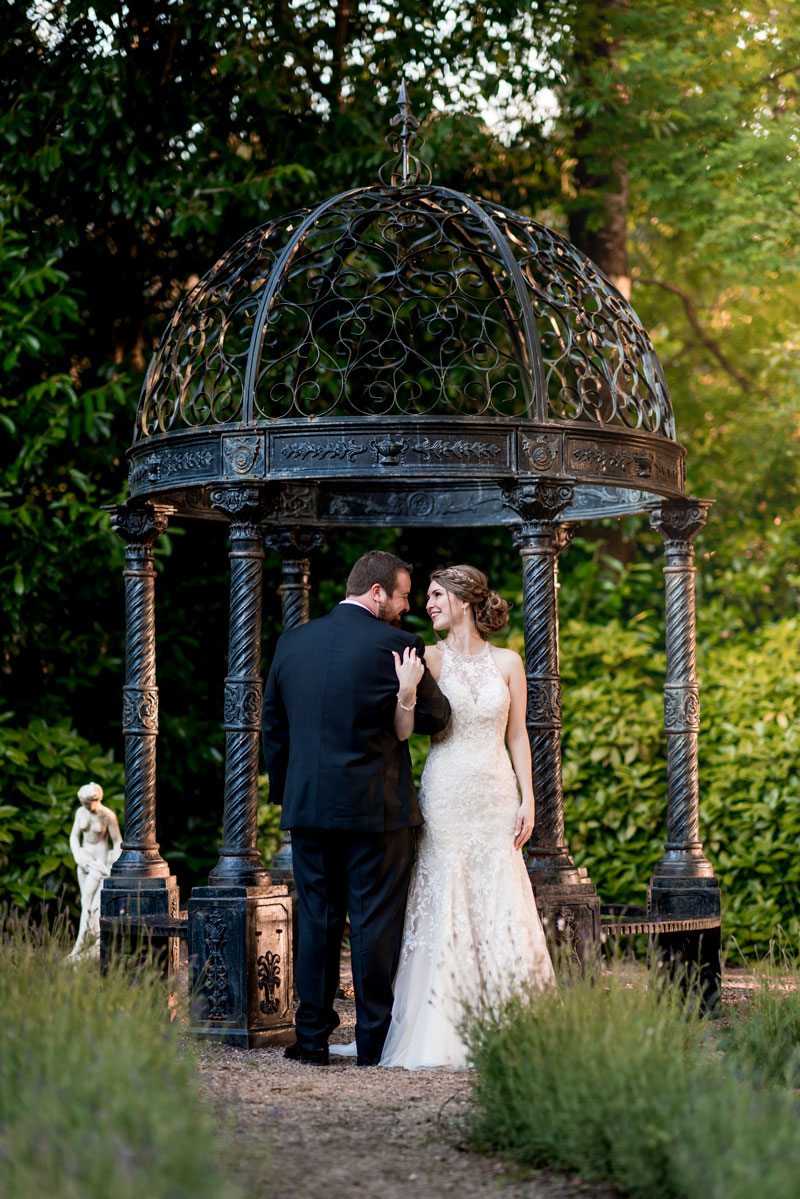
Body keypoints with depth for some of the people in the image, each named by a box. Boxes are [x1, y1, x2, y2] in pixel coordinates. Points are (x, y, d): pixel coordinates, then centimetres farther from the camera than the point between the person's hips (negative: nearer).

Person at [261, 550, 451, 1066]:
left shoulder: (292, 642, 7)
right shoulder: (395, 645, -10)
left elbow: (273, 726, 12)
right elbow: (437, 717, -3)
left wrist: (284, 791, 20)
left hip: (308, 807, 4)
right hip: (377, 809, -4)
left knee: (316, 921, 10)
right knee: (376, 923, 3)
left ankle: (313, 1037, 12)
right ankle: (374, 1040, 7)